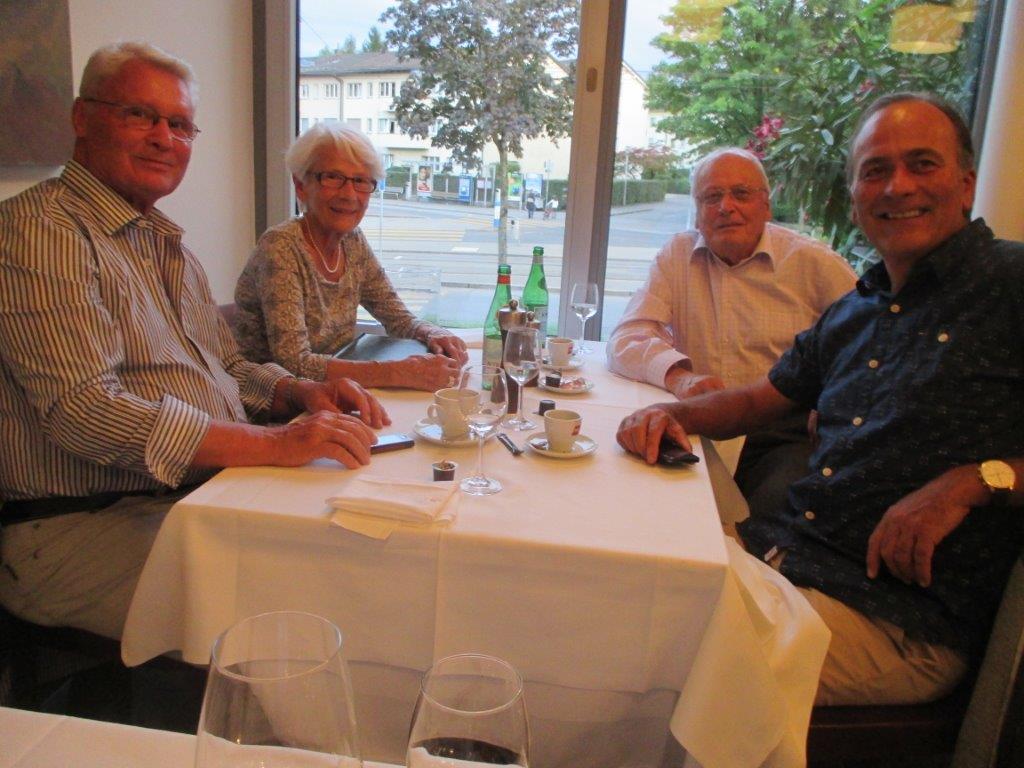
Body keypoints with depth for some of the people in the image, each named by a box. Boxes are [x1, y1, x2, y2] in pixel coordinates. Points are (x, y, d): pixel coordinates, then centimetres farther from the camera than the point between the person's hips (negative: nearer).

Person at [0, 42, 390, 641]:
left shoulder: (166, 243, 19)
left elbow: (230, 369, 24)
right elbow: (83, 408, -22)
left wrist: (304, 394, 1)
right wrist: (276, 446, -27)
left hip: (202, 497, 8)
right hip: (83, 525, -8)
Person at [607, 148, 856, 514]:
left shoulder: (811, 261, 6)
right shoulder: (676, 257, 11)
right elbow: (627, 339, 1)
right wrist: (677, 375, -20)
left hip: (786, 435, -1)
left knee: (774, 508, -31)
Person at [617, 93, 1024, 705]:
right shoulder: (853, 312, 17)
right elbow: (759, 401, 25)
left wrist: (971, 482, -21)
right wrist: (671, 414, 7)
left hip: (901, 616, -6)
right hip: (781, 549, 7)